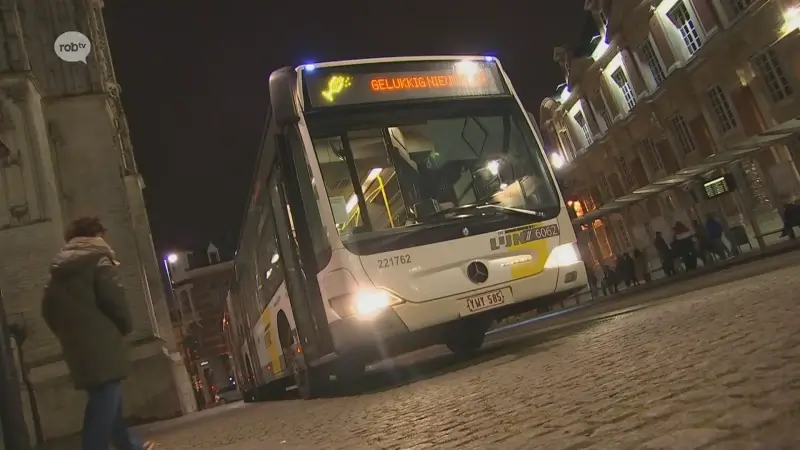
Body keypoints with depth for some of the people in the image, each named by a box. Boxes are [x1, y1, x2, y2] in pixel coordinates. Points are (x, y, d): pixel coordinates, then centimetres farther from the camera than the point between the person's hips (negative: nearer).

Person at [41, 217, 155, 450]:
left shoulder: (58, 269, 17)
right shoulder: (97, 258, -4)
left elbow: (48, 309, 16)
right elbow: (113, 298, -13)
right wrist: (125, 326, 2)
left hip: (76, 349, 8)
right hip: (102, 346, -8)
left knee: (105, 403, 18)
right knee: (104, 406, -7)